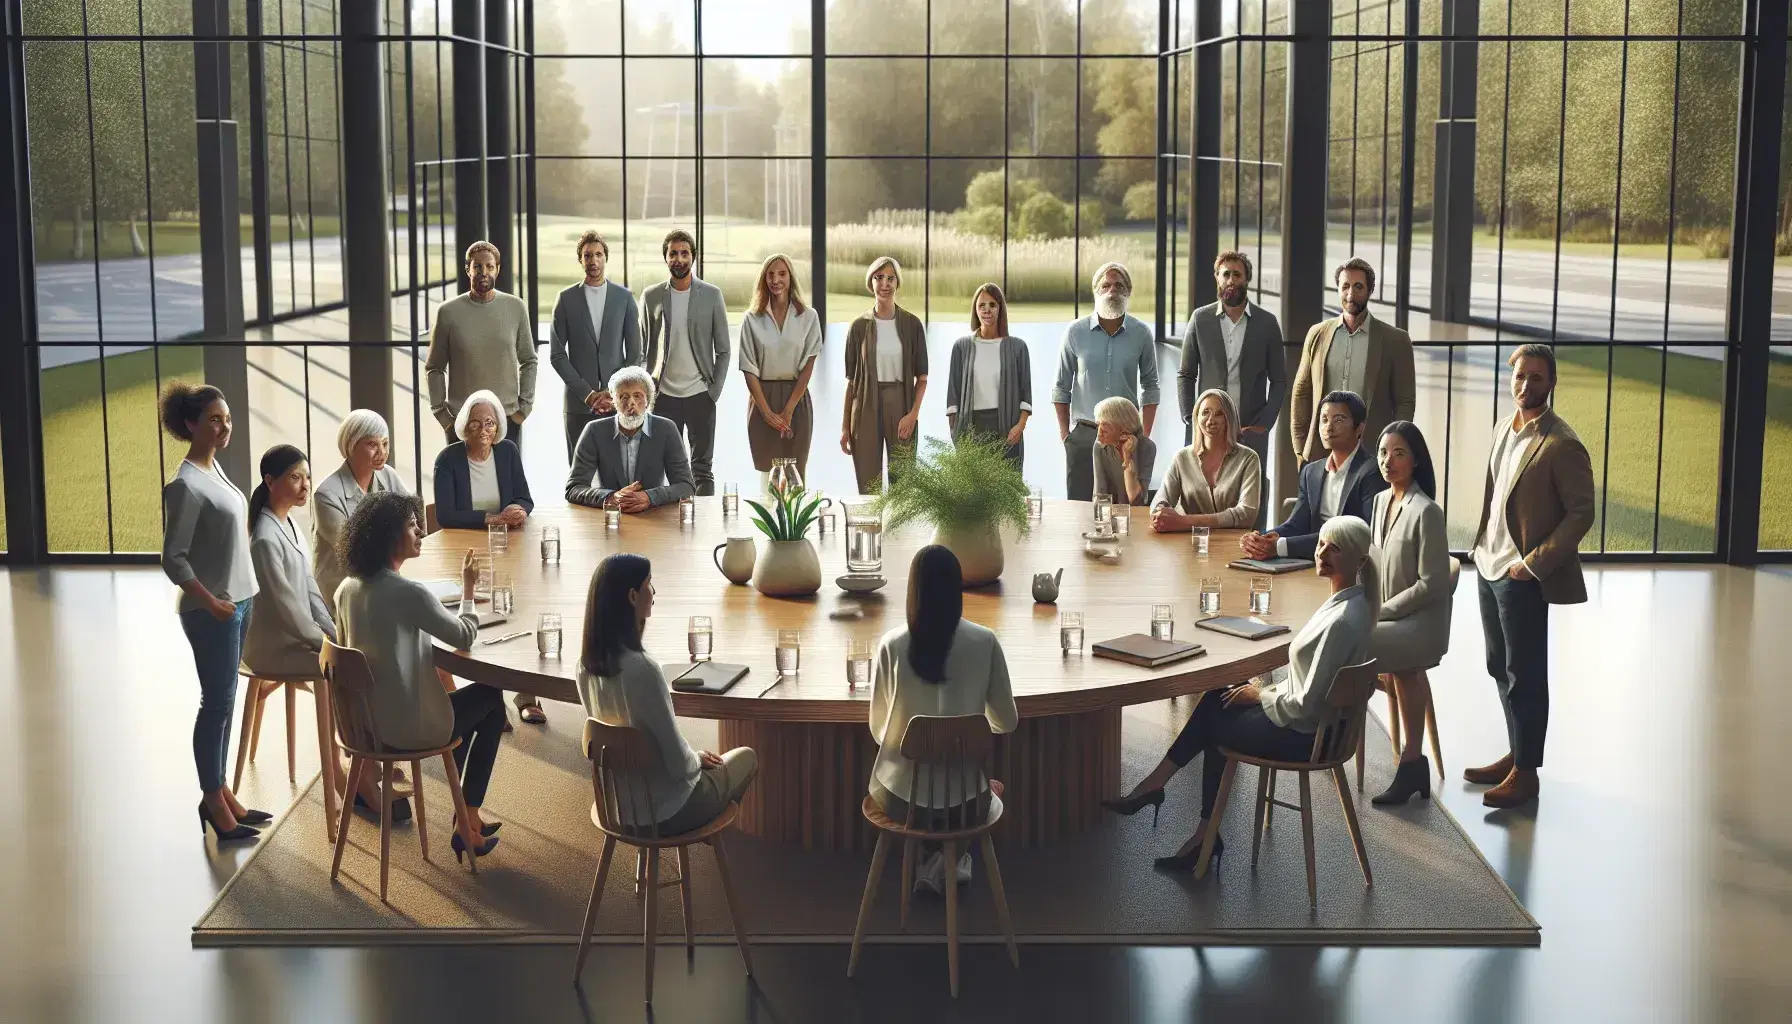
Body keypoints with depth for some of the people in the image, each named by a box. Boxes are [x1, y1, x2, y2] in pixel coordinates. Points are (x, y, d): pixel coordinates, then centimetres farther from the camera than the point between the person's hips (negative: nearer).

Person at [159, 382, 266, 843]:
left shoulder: (214, 469, 9)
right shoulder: (186, 484, -17)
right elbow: (173, 559, -17)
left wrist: (238, 599, 13)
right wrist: (210, 602, -22)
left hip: (239, 602, 8)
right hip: (211, 610, -8)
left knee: (224, 701, 13)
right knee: (217, 702, -1)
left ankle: (219, 791, 21)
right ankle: (212, 800, 8)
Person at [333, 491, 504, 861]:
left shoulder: (347, 590, 0)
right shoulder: (409, 593, -24)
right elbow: (465, 637, -11)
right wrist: (468, 588, 2)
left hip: (365, 718, 7)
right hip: (407, 727, -7)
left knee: (454, 695, 32)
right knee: (491, 699, 19)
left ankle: (464, 813, 38)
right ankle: (468, 821, 23)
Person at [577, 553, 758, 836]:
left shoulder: (587, 663, -7)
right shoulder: (642, 668, -32)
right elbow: (679, 763, -25)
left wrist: (694, 756, 13)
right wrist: (697, 760, -3)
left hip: (618, 802, 7)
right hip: (663, 812, -7)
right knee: (747, 757, 23)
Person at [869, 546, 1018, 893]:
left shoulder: (892, 644, -11)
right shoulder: (985, 642, -11)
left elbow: (878, 727, -1)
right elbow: (1007, 722, -1)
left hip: (902, 797, 1)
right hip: (964, 799, -1)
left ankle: (930, 861, 31)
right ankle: (948, 861, 23)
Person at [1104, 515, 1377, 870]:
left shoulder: (1344, 621, -29)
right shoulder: (1348, 601, 1)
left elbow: (1305, 705, -26)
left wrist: (1261, 695, -9)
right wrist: (1271, 687, 6)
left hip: (1305, 735, -9)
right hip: (1313, 721, 9)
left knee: (1215, 725, 7)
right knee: (1217, 702, 11)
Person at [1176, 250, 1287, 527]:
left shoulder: (1267, 323, 3)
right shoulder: (1200, 319, 4)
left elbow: (1279, 380, 6)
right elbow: (1186, 375, 8)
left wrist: (1264, 423, -3)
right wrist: (1190, 419, -1)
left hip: (1252, 431, 0)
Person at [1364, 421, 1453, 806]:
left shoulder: (1426, 512, -18)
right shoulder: (1381, 501, 8)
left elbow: (1431, 584, -18)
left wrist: (1380, 612, -15)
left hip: (1420, 623, -9)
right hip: (1388, 617, 9)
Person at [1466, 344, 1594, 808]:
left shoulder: (1561, 445, -17)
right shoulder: (1504, 429, 9)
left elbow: (1581, 513, -16)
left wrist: (1534, 563, -19)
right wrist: (1484, 546, 11)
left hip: (1522, 576, -8)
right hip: (1489, 564, 8)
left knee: (1524, 674, 0)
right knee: (1500, 667, 17)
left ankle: (1526, 771, 9)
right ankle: (1516, 754, 29)